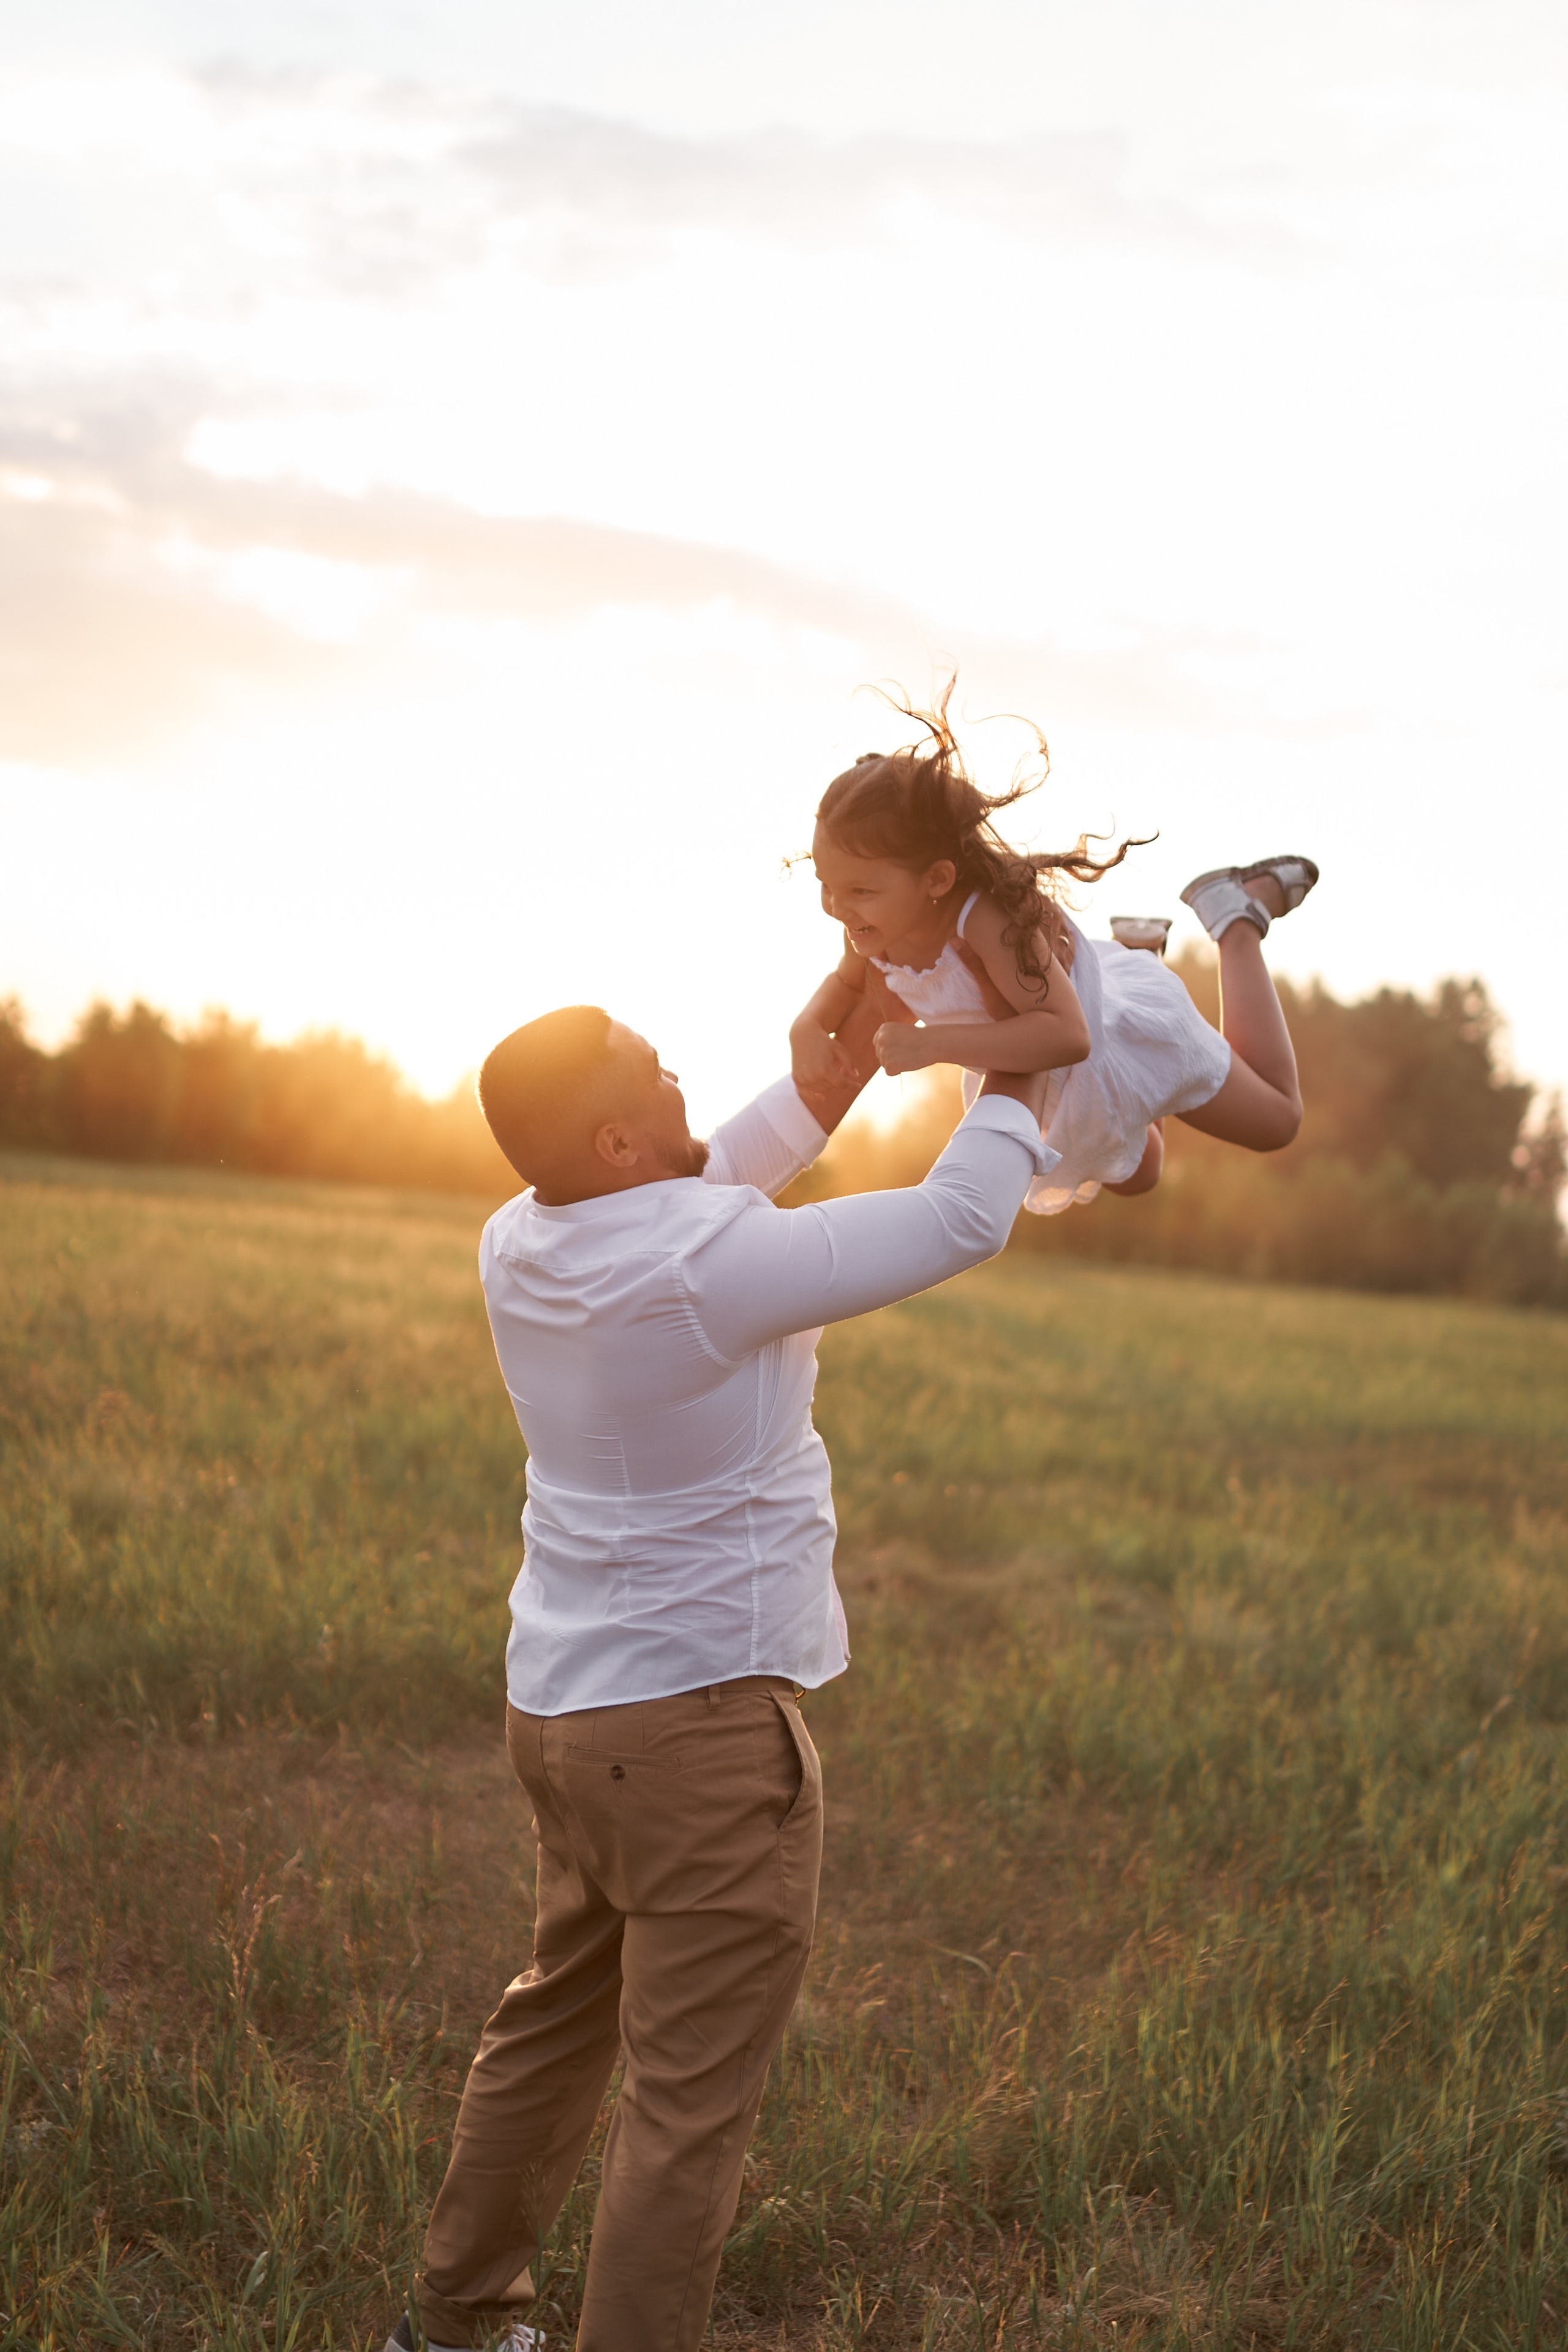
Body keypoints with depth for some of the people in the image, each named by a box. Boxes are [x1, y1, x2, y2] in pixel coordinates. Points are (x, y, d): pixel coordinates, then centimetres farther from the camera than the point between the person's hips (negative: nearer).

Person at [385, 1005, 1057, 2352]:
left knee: (557, 2024, 24)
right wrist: (1018, 1078, 2)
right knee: (690, 2100, -1)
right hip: (701, 1721, -9)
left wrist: (843, 1073, 16)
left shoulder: (522, 1245, 0)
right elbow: (962, 1224, -14)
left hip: (564, 1707, 9)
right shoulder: (705, 1267, -23)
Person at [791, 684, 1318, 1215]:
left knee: (1275, 1121, 21)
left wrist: (932, 1042, -55)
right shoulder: (877, 922, -27)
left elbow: (1067, 1035, -49)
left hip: (1112, 1031, -6)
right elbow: (849, 987, -6)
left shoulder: (991, 921, -47)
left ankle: (1239, 920, 30)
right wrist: (809, 1029, -29)